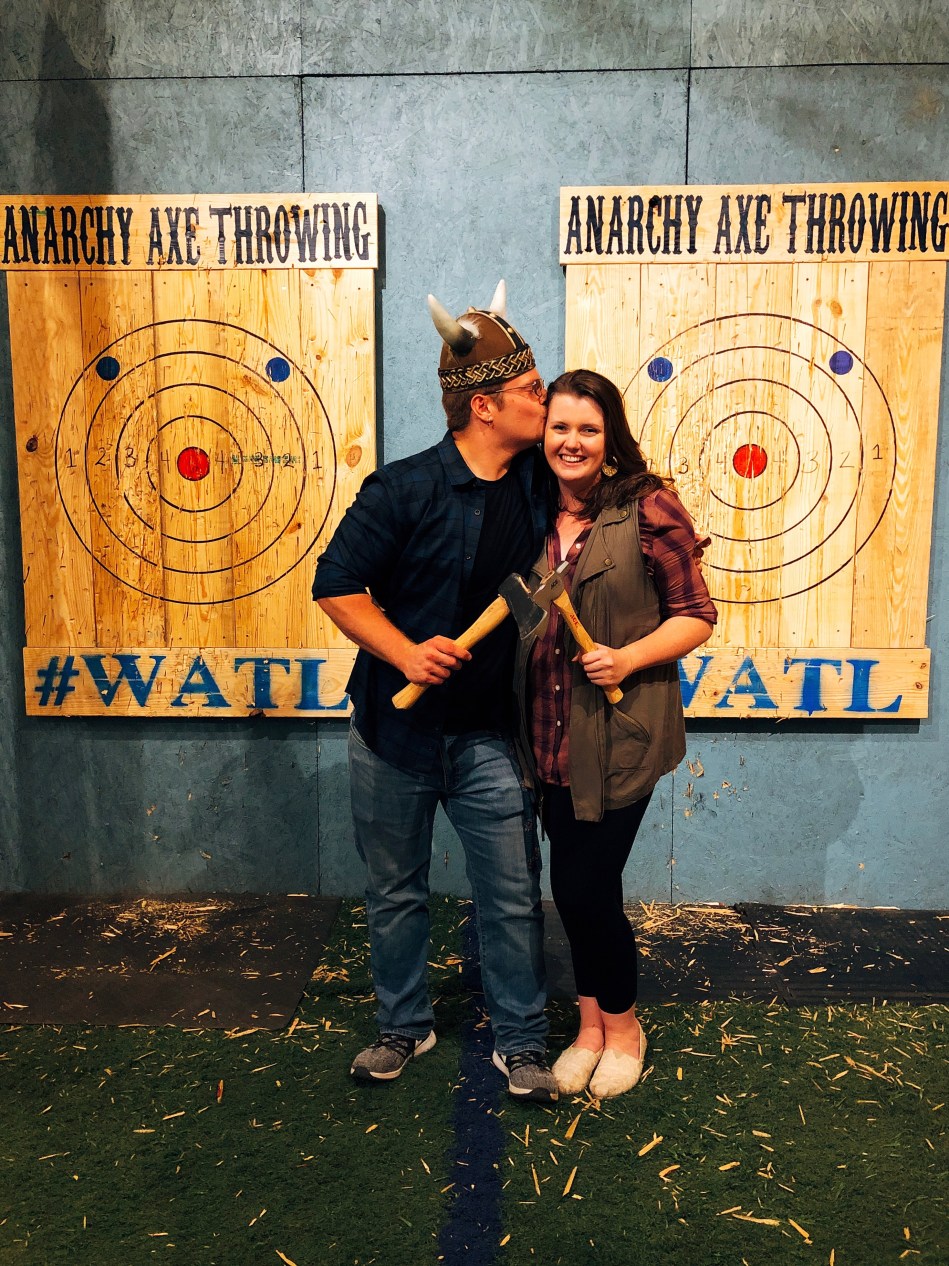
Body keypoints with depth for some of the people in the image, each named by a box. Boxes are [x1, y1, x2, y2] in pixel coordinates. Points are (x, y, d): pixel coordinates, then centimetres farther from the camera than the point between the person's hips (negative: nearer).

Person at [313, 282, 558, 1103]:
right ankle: (404, 1026, 36)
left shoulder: (536, 481, 0)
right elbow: (336, 585, -11)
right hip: (394, 728, -2)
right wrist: (403, 651, -22)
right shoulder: (403, 489, -13)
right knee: (395, 890, 14)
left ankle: (521, 1042, 27)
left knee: (513, 895, 6)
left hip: (490, 735, 3)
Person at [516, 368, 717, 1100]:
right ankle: (593, 1026, 35)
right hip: (552, 734, 5)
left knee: (587, 886, 1)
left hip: (621, 733, -5)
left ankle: (621, 1023, 29)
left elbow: (696, 616, -7)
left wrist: (627, 658, -20)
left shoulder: (648, 508, -8)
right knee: (574, 887, 13)